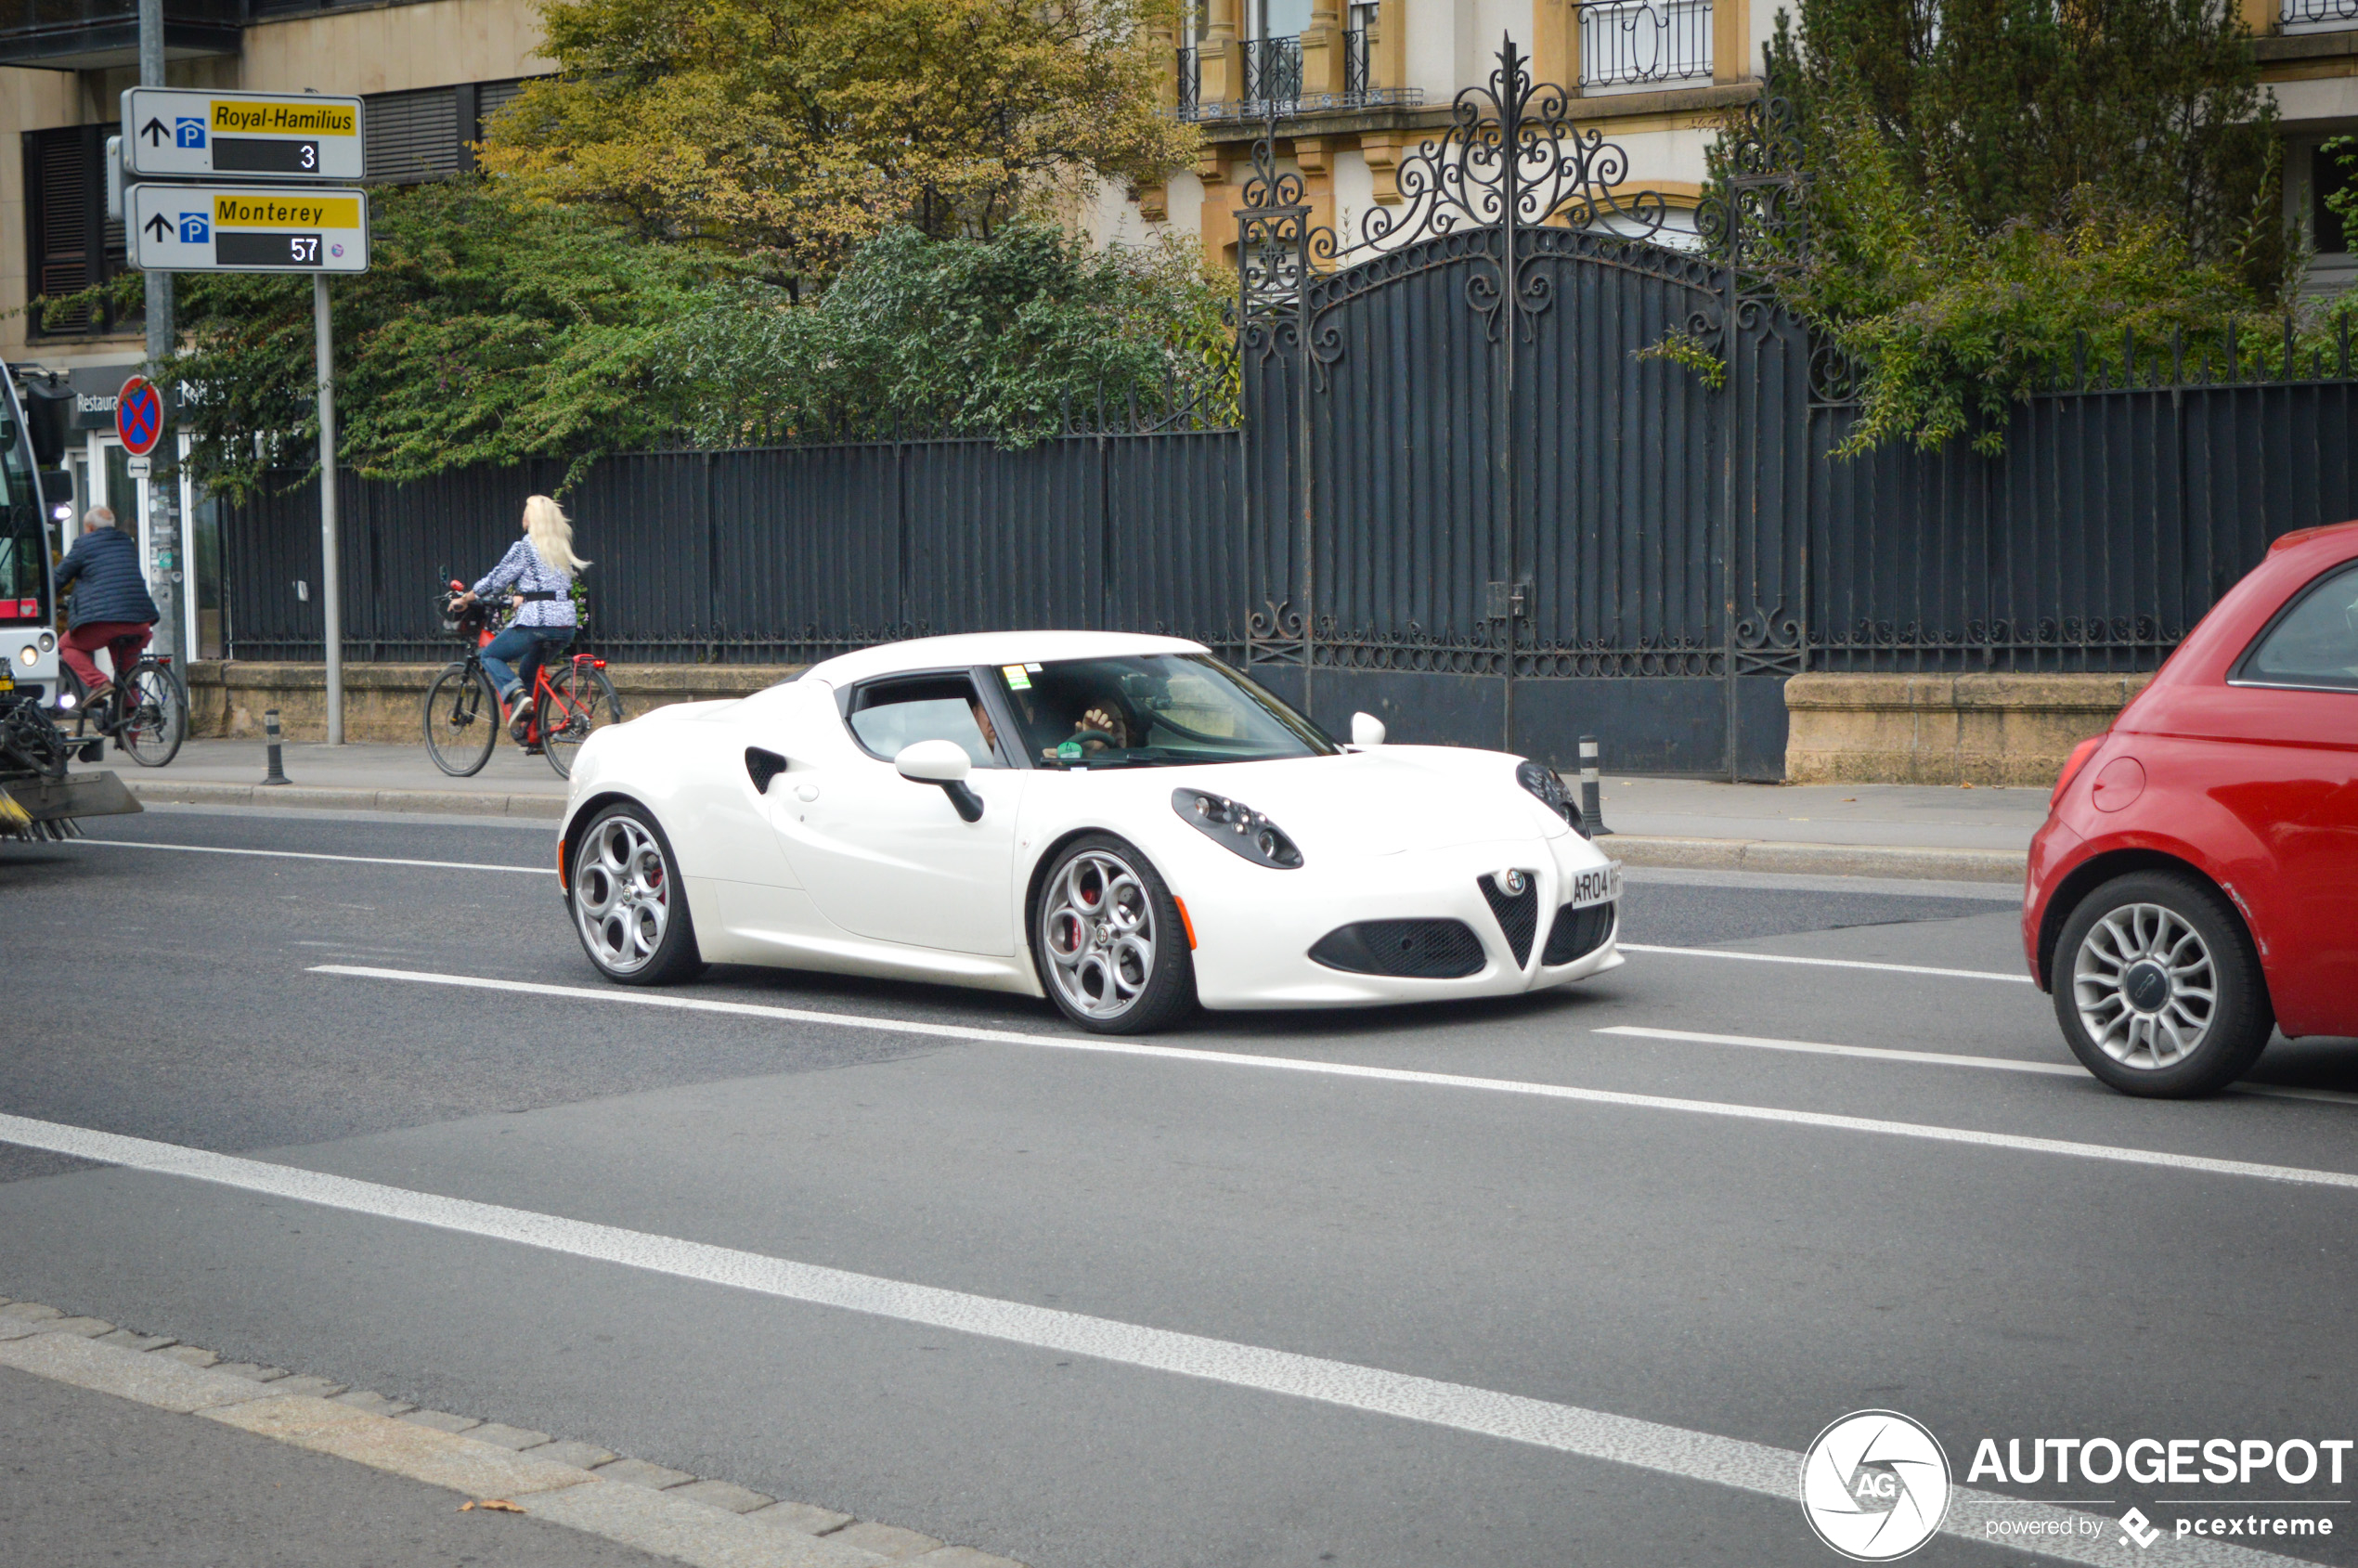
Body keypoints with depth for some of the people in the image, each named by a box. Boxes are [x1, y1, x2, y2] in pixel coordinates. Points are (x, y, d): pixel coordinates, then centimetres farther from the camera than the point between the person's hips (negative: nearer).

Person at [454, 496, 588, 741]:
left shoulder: (524, 548, -4)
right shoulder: (562, 548, 15)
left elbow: (496, 580, -1)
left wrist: (464, 599, 11)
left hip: (536, 622, -7)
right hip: (566, 624, 7)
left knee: (490, 656, 11)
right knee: (528, 668, 26)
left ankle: (517, 695, -14)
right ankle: (526, 723, 18)